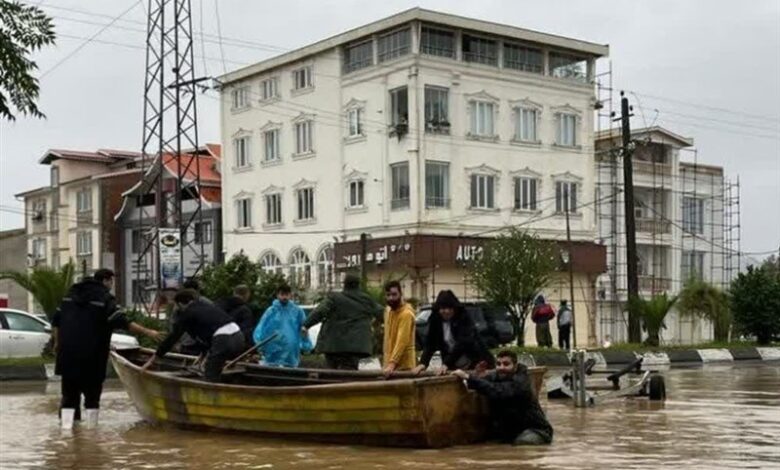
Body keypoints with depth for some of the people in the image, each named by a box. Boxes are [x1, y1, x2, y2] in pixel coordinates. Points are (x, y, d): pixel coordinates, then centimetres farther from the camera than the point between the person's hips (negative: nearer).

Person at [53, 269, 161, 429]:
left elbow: (56, 321, 19)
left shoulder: (71, 294, 17)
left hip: (67, 353, 6)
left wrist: (57, 342, 29)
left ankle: (66, 426, 2)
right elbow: (122, 322, -16)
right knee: (92, 392, 5)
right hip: (91, 355, -5)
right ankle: (92, 427, 6)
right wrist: (147, 332, -14)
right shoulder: (105, 298, -6)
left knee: (69, 392, 10)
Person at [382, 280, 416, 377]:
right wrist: (387, 363, 13)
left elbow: (402, 341, -25)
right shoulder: (388, 310, 11)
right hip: (389, 363, 8)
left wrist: (392, 364, -33)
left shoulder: (406, 314, -17)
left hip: (403, 366, -8)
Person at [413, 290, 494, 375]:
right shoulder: (435, 321, 1)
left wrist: (446, 364, -34)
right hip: (453, 367, 4)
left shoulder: (463, 319, -14)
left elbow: (462, 343, -25)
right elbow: (430, 343, -4)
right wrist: (423, 363, -22)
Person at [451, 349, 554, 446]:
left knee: (523, 441, -34)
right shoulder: (494, 376, 2)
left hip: (534, 429, -7)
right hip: (507, 431, 7)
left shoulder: (520, 381, -22)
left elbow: (497, 391, -39)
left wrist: (468, 377, -42)